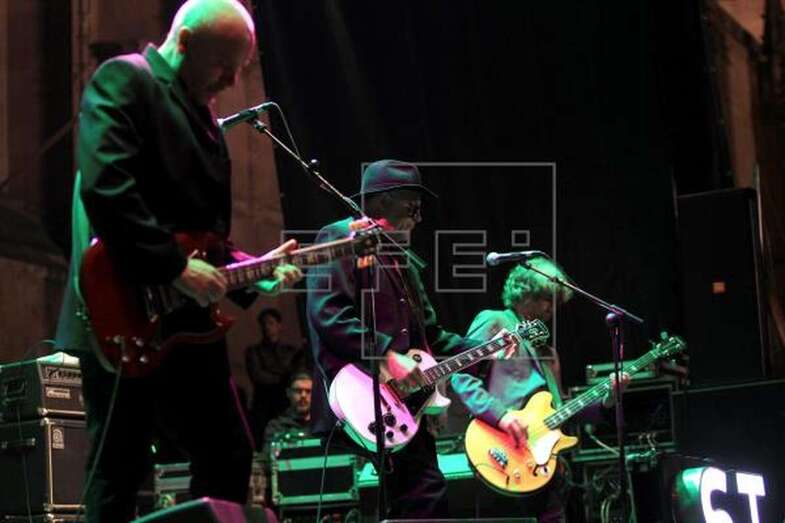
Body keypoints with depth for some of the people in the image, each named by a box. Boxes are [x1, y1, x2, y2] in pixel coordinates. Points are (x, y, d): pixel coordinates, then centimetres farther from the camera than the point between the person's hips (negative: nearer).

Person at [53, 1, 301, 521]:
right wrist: (176, 267, -20)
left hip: (186, 322, 9)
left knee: (229, 455, 10)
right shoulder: (124, 79, -6)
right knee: (120, 471, -5)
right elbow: (103, 186, -21)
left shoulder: (202, 116, 21)